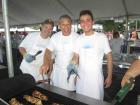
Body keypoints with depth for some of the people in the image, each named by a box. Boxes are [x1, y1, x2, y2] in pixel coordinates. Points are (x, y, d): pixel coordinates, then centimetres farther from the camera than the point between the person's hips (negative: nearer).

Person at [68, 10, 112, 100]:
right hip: (81, 77, 4)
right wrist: (72, 64, -16)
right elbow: (76, 57, 6)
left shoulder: (102, 37, -7)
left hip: (96, 77, -3)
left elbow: (109, 57, -2)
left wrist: (109, 76, -3)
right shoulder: (79, 39, 3)